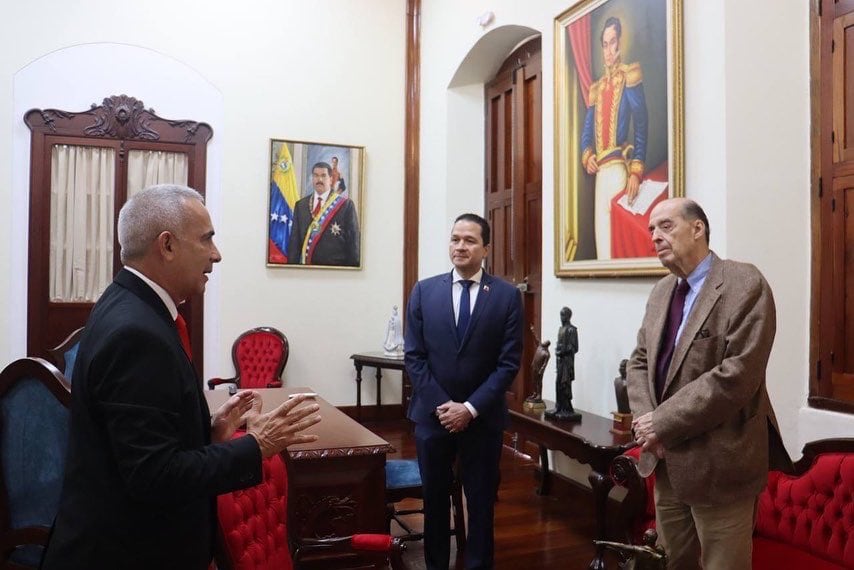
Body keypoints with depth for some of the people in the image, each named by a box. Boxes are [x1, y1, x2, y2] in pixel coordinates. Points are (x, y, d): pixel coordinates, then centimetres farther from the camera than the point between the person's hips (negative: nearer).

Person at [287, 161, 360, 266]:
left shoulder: (346, 205, -4)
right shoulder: (300, 205, 8)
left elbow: (353, 241, -5)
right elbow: (294, 239, 7)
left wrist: (352, 265, -8)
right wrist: (292, 263, -1)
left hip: (335, 265, -3)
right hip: (306, 263, 3)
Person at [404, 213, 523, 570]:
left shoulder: (507, 295, -3)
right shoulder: (424, 291, 1)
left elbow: (509, 362, -6)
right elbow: (414, 357, -1)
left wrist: (471, 408, -12)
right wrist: (440, 405, -10)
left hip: (483, 417, -1)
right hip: (432, 413, 1)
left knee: (481, 501, 11)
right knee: (434, 498, 14)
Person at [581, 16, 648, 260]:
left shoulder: (629, 78, -1)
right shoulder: (596, 88, 18)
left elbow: (641, 127, -8)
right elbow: (586, 131, 20)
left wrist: (636, 171, -16)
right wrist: (587, 156, -2)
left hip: (620, 168, -6)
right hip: (600, 171, 7)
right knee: (601, 233, 7)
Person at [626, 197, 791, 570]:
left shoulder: (745, 284, -13)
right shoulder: (661, 291, 11)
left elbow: (738, 374, -22)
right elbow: (639, 362, 12)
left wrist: (664, 422, -19)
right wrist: (646, 422, -7)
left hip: (718, 464, -7)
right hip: (667, 461, 7)